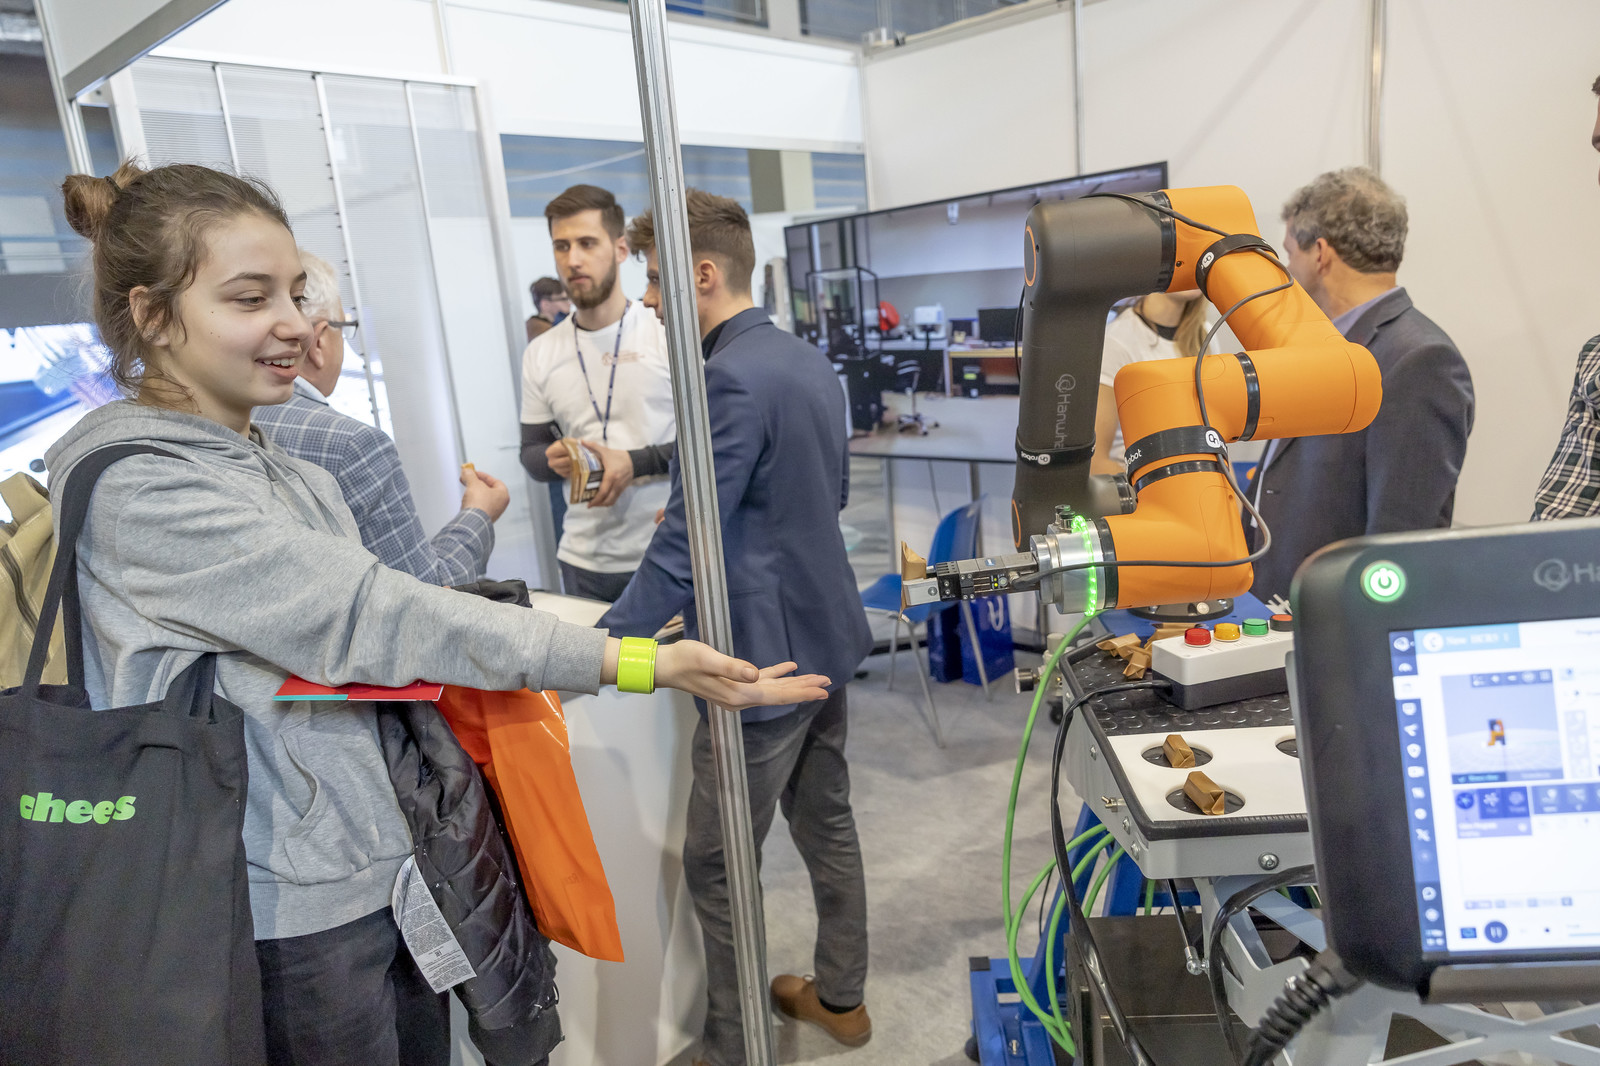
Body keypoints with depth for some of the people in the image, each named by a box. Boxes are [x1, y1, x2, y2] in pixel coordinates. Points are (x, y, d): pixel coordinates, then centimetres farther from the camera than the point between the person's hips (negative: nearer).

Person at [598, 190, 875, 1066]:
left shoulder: (732, 379, -22)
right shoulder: (809, 360, 8)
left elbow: (680, 554, -25)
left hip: (763, 659, -10)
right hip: (827, 638, 10)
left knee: (716, 868, 5)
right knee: (826, 823, 22)